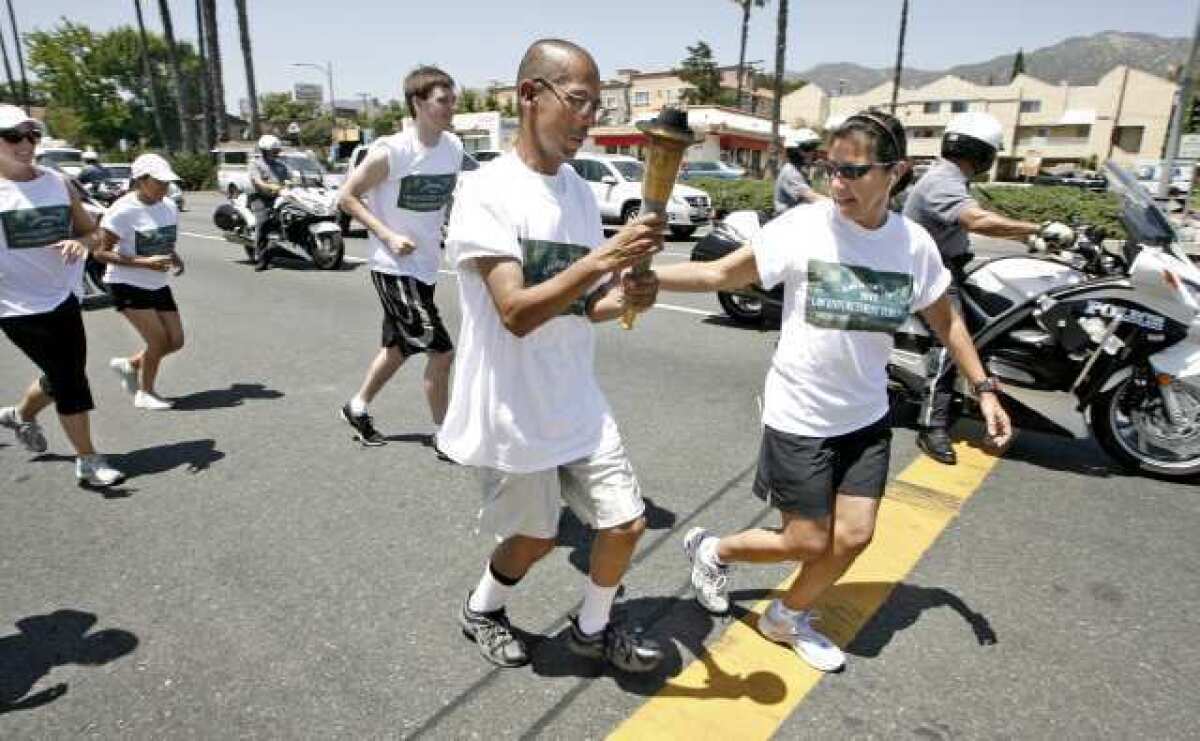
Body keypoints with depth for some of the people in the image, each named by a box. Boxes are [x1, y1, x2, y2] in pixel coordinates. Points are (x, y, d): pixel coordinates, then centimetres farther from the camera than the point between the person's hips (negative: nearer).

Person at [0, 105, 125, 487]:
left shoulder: (57, 183, 4)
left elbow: (90, 230, 11)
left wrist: (79, 243, -11)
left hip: (63, 297, 5)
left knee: (65, 377, 16)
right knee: (68, 381, -5)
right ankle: (88, 460, 8)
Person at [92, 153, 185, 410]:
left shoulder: (169, 207, 3)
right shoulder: (122, 211, -17)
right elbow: (101, 252, -17)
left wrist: (175, 258, -3)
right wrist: (144, 262, -26)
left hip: (158, 285, 7)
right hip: (127, 285, -7)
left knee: (176, 341, 4)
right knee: (159, 340, -12)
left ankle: (130, 364, 30)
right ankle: (145, 393, 10)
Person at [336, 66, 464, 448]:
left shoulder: (454, 147, 0)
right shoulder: (391, 151, -18)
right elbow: (348, 196, -9)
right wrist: (388, 235, -18)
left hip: (427, 266, 7)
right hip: (394, 268, -7)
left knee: (399, 347, 20)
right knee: (441, 351, -8)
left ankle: (358, 408, 42)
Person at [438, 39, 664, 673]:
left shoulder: (580, 190, 5)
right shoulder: (488, 191, -17)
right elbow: (516, 313, -26)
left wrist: (622, 298, -11)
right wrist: (600, 260, -34)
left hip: (578, 403, 6)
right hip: (512, 413, -6)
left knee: (626, 523, 8)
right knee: (536, 538, 12)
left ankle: (592, 629, 36)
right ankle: (482, 608, 46)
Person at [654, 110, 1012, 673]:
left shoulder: (914, 244, -3)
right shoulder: (803, 226, -15)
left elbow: (946, 321, 11)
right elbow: (721, 274, -14)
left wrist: (984, 389, 10)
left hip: (866, 417, 5)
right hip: (798, 416, -4)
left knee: (853, 537, 7)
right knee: (808, 543, 2)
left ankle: (789, 619, 34)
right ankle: (712, 550, 30)